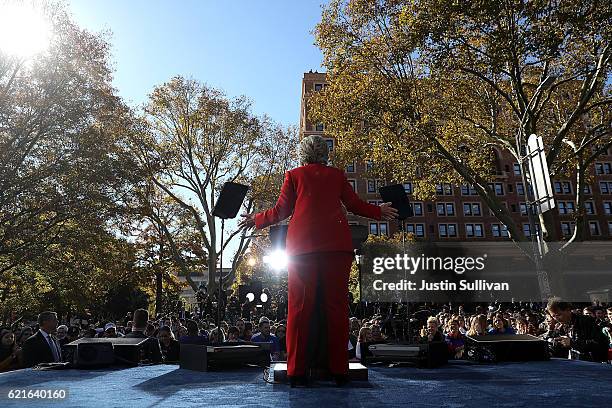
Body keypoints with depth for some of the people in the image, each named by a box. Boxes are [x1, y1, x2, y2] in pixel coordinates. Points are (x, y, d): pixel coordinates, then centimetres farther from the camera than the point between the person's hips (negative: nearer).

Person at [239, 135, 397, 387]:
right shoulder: (337, 175, 18)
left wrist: (255, 220, 29)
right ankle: (339, 370, 5)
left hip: (302, 243, -1)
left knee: (300, 306, 0)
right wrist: (379, 212, 36)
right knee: (336, 305, 4)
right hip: (337, 243, 1)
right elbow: (355, 205, 19)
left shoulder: (293, 175, 15)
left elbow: (281, 211, 13)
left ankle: (297, 371, 0)